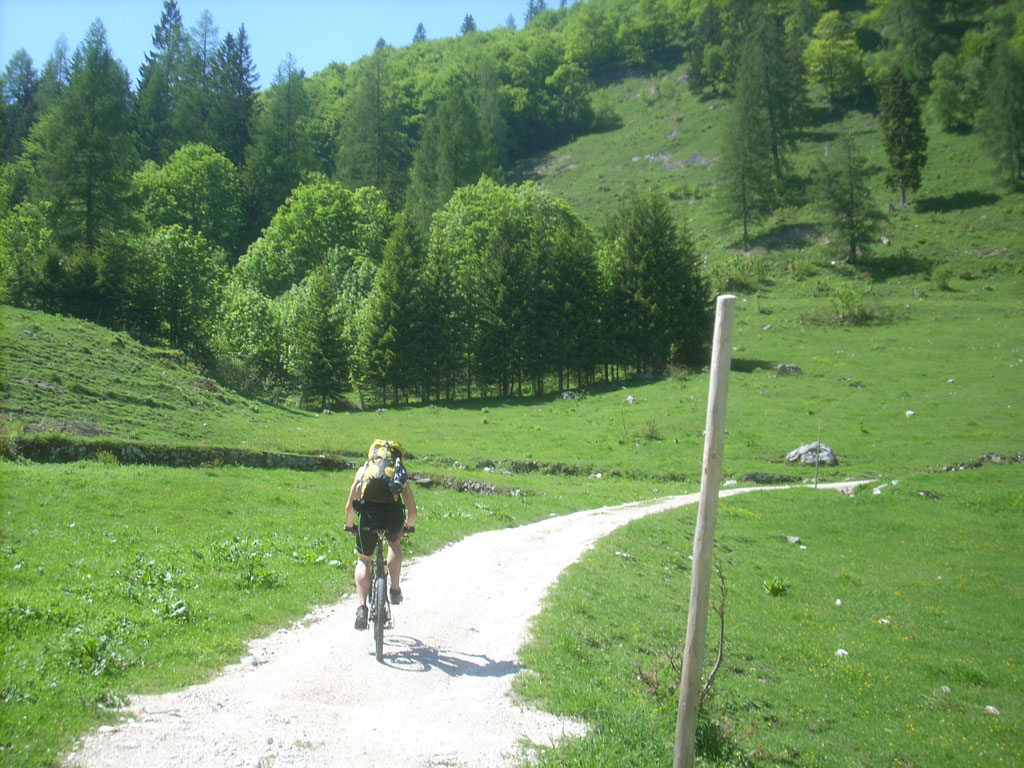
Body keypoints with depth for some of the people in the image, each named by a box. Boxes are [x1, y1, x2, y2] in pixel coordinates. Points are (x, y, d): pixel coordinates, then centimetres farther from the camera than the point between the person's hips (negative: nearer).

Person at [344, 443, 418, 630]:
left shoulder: (363, 470, 28)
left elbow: (349, 506, 24)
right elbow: (413, 511, 24)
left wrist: (349, 526, 40)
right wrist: (408, 526, 44)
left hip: (368, 515, 0)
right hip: (394, 514, 0)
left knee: (364, 560, 21)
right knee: (394, 543, 35)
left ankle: (362, 606, 5)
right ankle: (395, 590, 27)